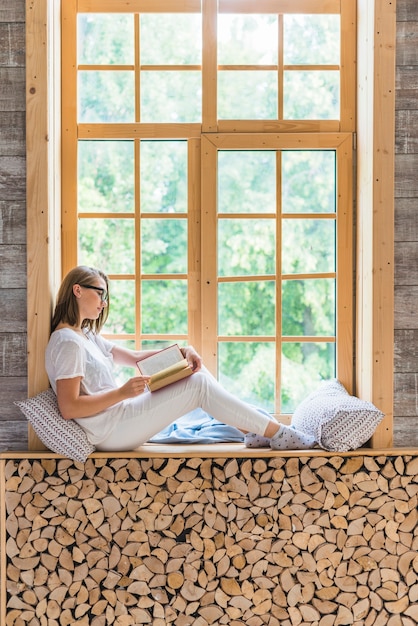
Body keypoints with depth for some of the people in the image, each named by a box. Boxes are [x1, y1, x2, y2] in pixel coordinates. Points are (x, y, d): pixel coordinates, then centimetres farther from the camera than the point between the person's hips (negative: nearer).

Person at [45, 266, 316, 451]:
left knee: (195, 371, 3)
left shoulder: (86, 335, 15)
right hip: (109, 431, -10)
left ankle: (254, 429, 4)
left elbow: (133, 356, 16)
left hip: (119, 417, 10)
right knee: (199, 385, -13)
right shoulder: (67, 342, -16)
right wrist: (123, 392, -27)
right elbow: (69, 408, -22)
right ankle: (275, 433, -5)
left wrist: (181, 351, 1)